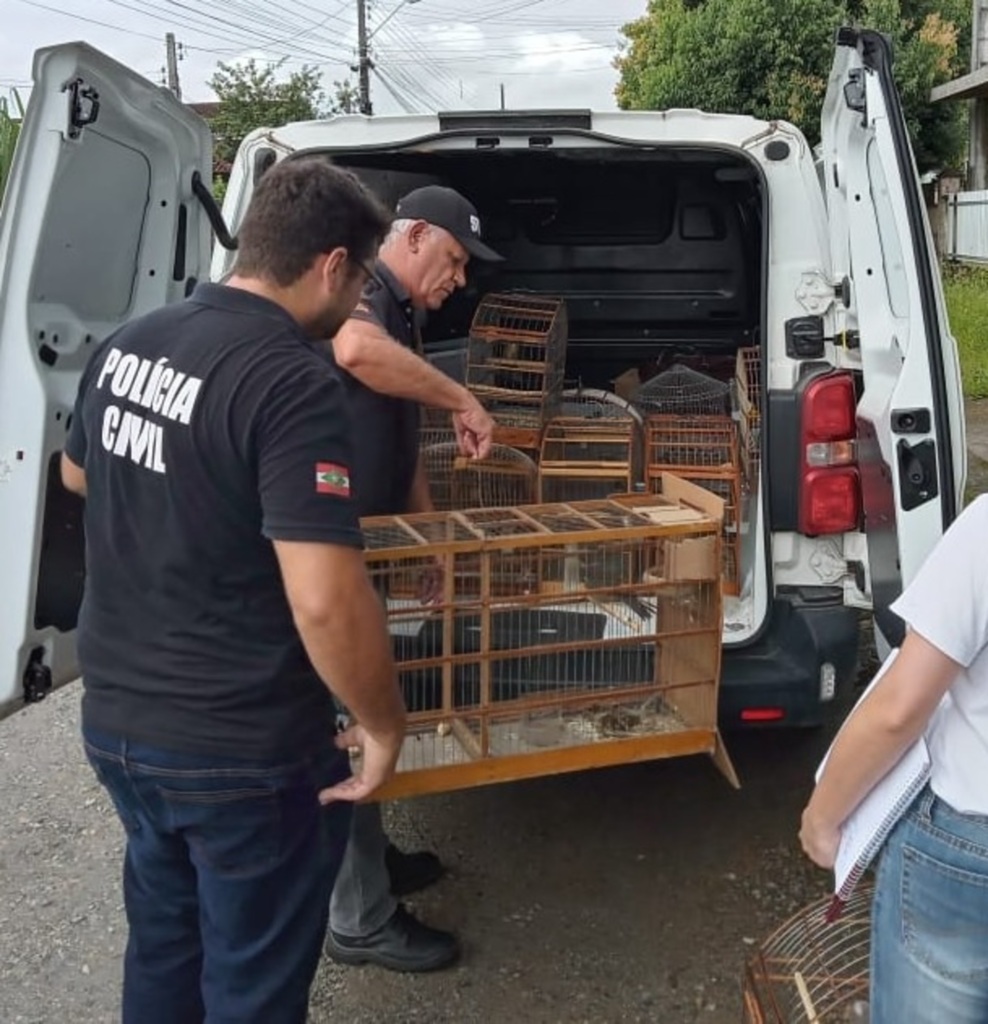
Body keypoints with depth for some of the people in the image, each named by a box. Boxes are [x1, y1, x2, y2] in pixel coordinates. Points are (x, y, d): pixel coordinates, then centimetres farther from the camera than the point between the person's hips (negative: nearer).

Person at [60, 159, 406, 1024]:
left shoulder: (127, 344, 1)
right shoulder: (294, 383, -24)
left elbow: (78, 475, 20)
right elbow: (326, 602, -31)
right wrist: (386, 727, -16)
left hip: (115, 717, 7)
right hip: (241, 751, -7)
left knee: (163, 938, 28)